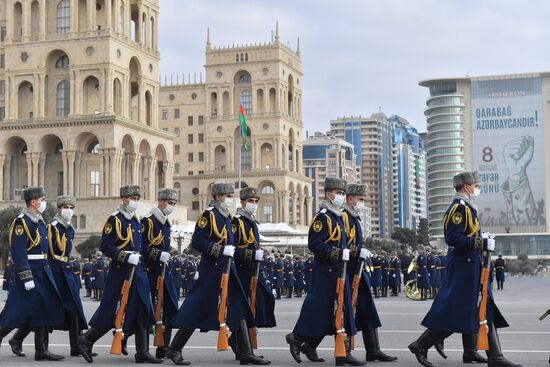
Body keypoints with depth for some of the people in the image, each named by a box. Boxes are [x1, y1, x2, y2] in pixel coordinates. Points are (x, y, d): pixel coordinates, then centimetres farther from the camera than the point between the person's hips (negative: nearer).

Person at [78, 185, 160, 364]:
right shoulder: (114, 220, -9)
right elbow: (105, 246, -14)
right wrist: (126, 256, -21)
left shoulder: (136, 221, 14)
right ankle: (86, 340, 16)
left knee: (142, 312, 4)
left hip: (137, 271, 8)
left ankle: (142, 353, 7)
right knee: (110, 312, -1)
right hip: (119, 271, -8)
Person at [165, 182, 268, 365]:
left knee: (239, 308, 3)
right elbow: (197, 242, -17)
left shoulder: (226, 216, 16)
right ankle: (174, 350, 8)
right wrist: (221, 250, -22)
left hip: (228, 269, 8)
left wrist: (249, 253, 9)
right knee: (198, 309, -3)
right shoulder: (208, 214, -9)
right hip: (211, 269, -8)